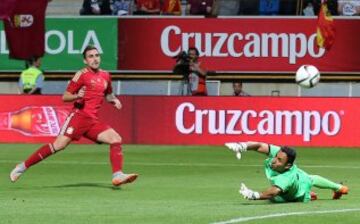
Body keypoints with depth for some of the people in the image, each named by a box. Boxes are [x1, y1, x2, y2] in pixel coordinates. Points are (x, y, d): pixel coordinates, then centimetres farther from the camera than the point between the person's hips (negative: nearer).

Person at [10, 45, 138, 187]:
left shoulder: (105, 76, 16)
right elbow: (65, 97, -1)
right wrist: (77, 96, -21)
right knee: (59, 145, -16)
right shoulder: (82, 74, -2)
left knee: (116, 139, -9)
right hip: (79, 116, -6)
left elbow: (107, 94, 35)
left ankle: (117, 176, -12)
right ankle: (23, 167, -8)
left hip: (93, 122, 6)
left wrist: (113, 100, 13)